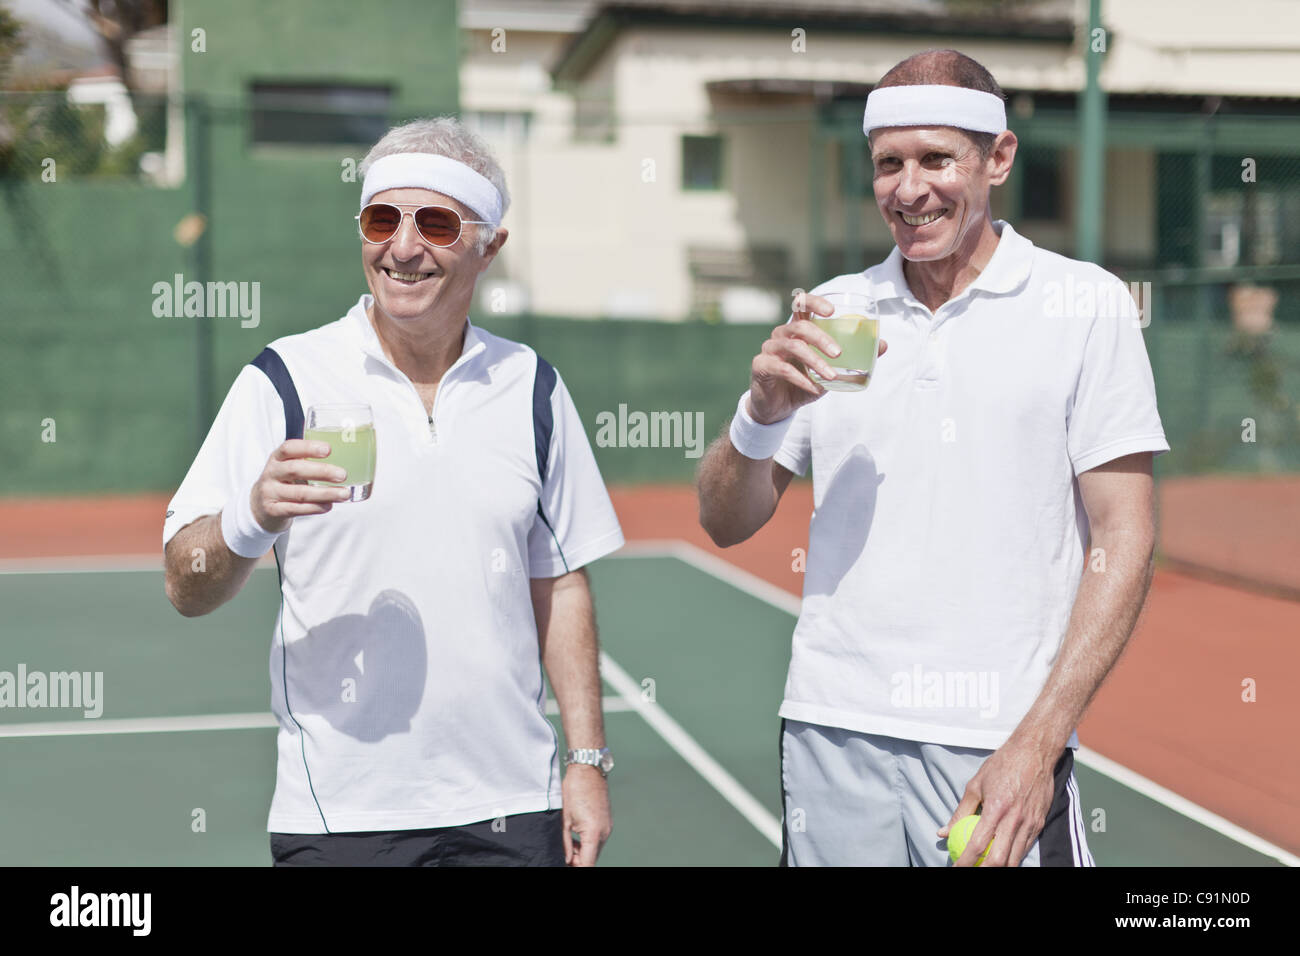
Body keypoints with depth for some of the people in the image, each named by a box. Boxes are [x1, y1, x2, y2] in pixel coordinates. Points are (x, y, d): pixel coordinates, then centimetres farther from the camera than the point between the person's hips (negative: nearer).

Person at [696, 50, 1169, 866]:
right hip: (831, 731, 3)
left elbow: (1124, 539, -4)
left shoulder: (1089, 304, -1)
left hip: (1000, 747, -2)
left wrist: (1037, 745, -12)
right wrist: (763, 410, -11)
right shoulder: (832, 315, 8)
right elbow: (725, 524, 9)